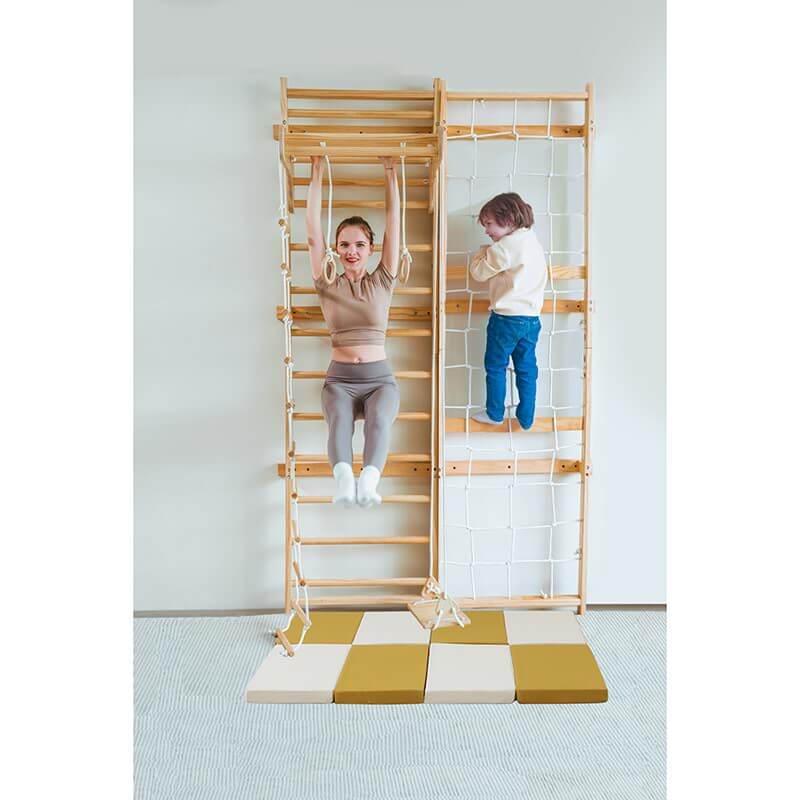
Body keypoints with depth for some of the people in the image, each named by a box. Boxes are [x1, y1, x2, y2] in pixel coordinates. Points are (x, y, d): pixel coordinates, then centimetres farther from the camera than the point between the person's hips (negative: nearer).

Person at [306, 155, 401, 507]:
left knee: (379, 419, -34)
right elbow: (313, 234, 1)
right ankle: (344, 480, -58)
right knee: (339, 419, -34)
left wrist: (390, 172, 6)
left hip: (379, 376, 0)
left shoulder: (382, 282, 8)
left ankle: (368, 482, -56)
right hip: (339, 377, 0)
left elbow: (393, 225, 5)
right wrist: (316, 174, 2)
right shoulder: (327, 284, 8)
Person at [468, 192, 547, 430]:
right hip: (532, 318, 7)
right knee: (526, 369, 12)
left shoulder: (504, 247, -15)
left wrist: (484, 251, 8)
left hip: (506, 318, -7)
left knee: (495, 366, 10)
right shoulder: (533, 241, 11)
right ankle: (526, 418, 19)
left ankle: (495, 414, 20)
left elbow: (478, 272, -6)